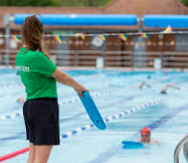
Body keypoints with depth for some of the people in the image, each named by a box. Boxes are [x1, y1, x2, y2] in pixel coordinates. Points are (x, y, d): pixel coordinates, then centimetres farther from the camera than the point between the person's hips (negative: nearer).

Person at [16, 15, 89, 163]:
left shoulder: (20, 55, 7)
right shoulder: (37, 57, -20)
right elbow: (60, 76, -10)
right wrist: (79, 87, 7)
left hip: (29, 105, 9)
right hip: (45, 106, -9)